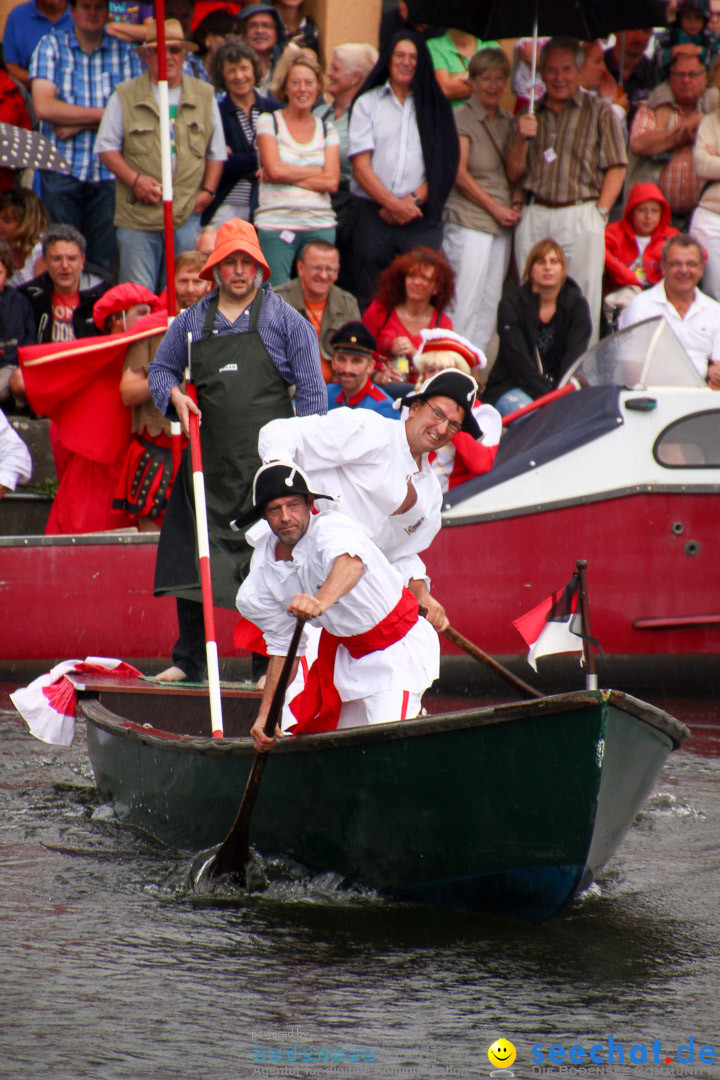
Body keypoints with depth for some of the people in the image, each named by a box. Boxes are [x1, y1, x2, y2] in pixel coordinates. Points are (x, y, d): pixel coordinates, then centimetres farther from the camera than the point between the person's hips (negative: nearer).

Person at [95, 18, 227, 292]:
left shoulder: (204, 97, 12)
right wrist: (134, 179, -10)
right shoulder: (125, 97, 5)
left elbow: (216, 152, 17)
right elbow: (106, 148, 5)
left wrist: (207, 191, 3)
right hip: (137, 216, -2)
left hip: (187, 217, 2)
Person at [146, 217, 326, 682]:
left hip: (268, 461, -4)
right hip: (209, 459, 4)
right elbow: (160, 369, 23)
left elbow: (312, 391, 1)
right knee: (192, 556, 7)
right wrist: (174, 394, 0)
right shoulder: (192, 321, 11)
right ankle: (189, 661, 18)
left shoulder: (284, 319, 1)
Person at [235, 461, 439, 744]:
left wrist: (322, 601, -74)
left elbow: (352, 563, -53)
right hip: (344, 651, 7)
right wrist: (266, 714, 0)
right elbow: (283, 647, 6)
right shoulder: (264, 569, -5)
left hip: (398, 650, -7)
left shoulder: (329, 528, -27)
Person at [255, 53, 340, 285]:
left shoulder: (327, 129, 12)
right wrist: (317, 172, -1)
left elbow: (332, 182, -1)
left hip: (320, 225, 3)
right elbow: (275, 169, -9)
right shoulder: (269, 122, 5)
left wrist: (288, 175, -7)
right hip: (276, 223, -3)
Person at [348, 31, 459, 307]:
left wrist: (413, 200, -10)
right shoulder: (368, 103, 11)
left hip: (421, 216, 0)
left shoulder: (435, 105, 13)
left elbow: (442, 167, 5)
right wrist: (393, 204, -10)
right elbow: (360, 166, 1)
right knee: (370, 298, -3)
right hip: (373, 213, 0)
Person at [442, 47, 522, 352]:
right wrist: (495, 207, -10)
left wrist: (516, 204, -1)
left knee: (490, 305, 6)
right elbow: (460, 173, -11)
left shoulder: (508, 121, 15)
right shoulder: (462, 118, -4)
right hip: (469, 222, -6)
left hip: (503, 224, 6)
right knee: (465, 303, -9)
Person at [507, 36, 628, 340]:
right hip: (535, 217, 3)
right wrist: (523, 139, -4)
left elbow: (616, 167, 1)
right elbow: (514, 173, 13)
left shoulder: (599, 111, 6)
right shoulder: (530, 115, 16)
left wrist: (600, 211, -9)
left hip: (580, 215, -3)